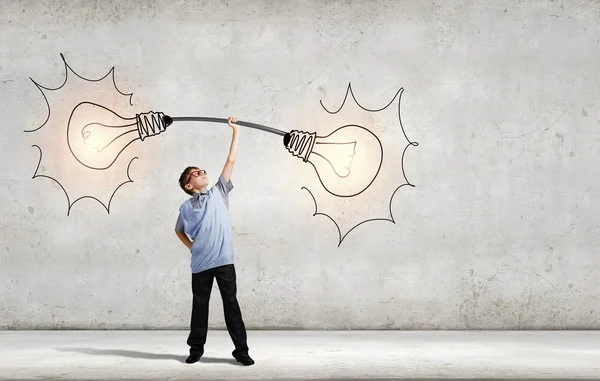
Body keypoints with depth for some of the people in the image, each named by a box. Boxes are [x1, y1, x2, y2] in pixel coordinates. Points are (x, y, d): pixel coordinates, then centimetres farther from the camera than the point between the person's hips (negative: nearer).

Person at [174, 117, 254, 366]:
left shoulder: (218, 193, 6)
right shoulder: (186, 207, 6)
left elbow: (231, 160, 6)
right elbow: (178, 230, 25)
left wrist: (236, 131, 6)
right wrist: (190, 246, 11)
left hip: (224, 261, 0)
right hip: (200, 264, 1)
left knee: (231, 304, 3)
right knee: (200, 306, 11)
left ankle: (241, 350, 10)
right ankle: (196, 348, 25)